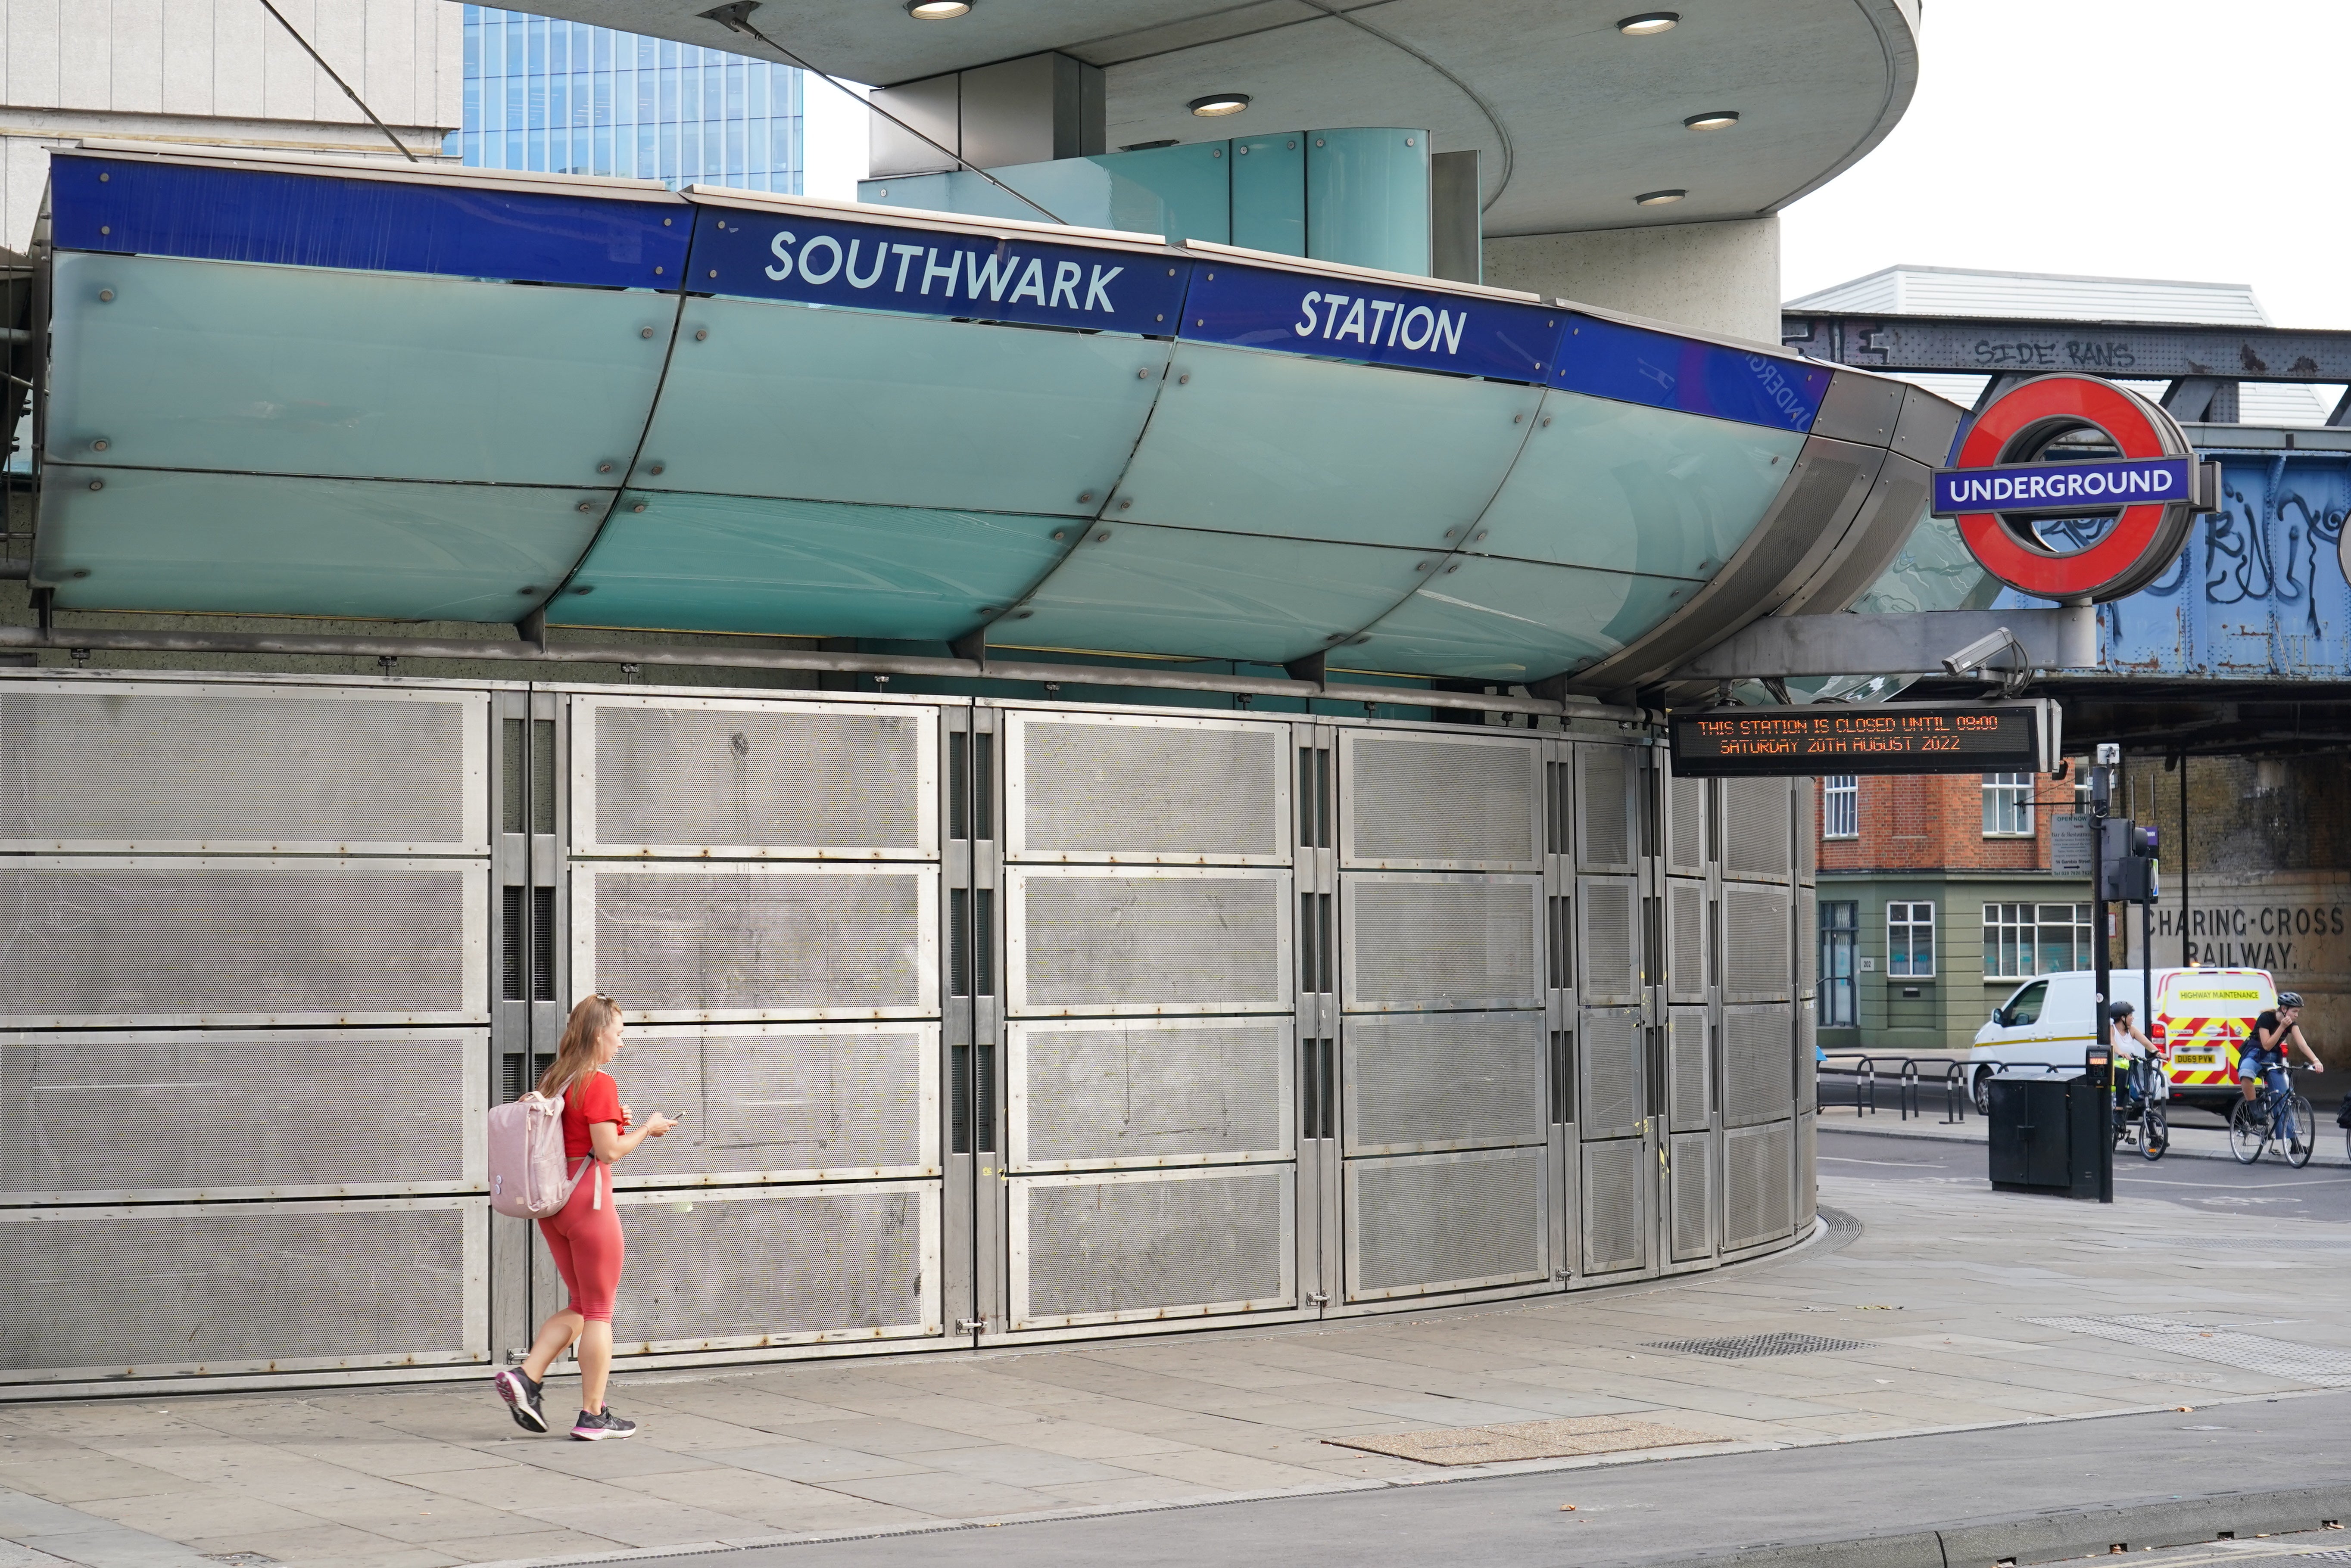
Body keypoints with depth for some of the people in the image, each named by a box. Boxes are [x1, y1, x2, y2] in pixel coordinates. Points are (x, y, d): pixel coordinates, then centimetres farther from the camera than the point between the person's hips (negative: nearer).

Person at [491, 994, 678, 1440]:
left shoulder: (555, 1080, 11)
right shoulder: (600, 1084, -13)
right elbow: (609, 1152, -17)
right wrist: (646, 1129, -3)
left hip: (553, 1201, 8)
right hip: (588, 1198, -8)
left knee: (581, 1306, 18)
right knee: (599, 1311, 2)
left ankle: (525, 1377, 3)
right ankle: (593, 1416, 4)